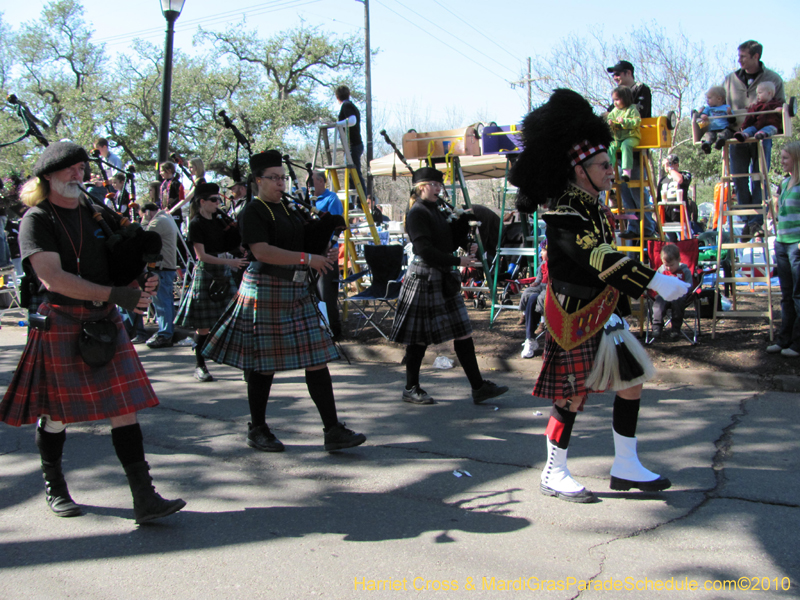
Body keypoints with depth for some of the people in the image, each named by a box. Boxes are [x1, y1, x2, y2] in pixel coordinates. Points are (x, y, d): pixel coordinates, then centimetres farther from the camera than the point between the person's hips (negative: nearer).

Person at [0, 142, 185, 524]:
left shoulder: (98, 214, 12)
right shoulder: (36, 220, -6)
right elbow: (53, 278, -19)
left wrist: (142, 282, -5)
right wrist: (117, 295, -24)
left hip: (106, 323, 5)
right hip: (60, 327, -4)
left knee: (125, 407, -2)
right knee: (56, 413, 8)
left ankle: (144, 499, -1)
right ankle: (54, 488, 31)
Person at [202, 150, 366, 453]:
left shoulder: (290, 209, 16)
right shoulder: (254, 212, -7)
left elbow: (309, 240, 24)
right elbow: (262, 251, -21)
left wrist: (323, 254, 1)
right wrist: (307, 258, -24)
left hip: (297, 292, 7)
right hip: (265, 290, -7)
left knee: (317, 359, 1)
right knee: (263, 364, 3)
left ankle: (333, 431, 4)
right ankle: (257, 430, 19)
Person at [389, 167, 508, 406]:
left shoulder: (438, 210, 14)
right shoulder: (417, 213, -12)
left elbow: (450, 243, 17)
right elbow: (425, 250, -20)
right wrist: (457, 261, -19)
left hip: (444, 279, 9)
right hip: (424, 279, -8)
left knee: (463, 332, 6)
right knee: (419, 338, 2)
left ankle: (478, 387, 9)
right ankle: (411, 389, 16)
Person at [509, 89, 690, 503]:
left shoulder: (595, 208, 10)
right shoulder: (564, 216, -20)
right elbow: (600, 260, -31)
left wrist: (618, 309, 17)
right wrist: (655, 282, -34)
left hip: (603, 316, 9)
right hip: (575, 320, -9)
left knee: (632, 380, 11)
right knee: (572, 395, -1)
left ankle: (626, 468, 22)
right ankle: (554, 475, 15)